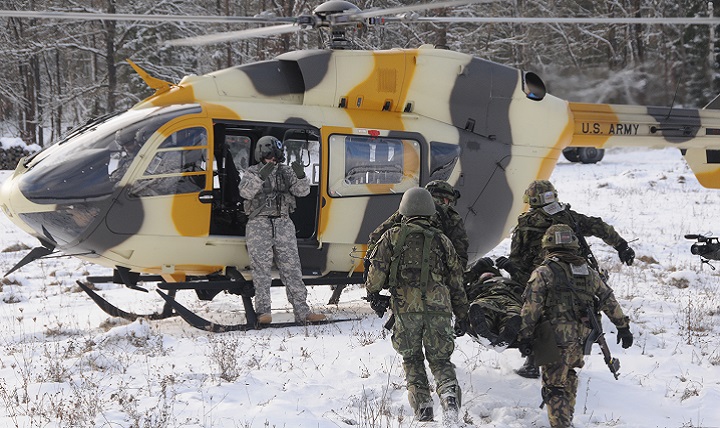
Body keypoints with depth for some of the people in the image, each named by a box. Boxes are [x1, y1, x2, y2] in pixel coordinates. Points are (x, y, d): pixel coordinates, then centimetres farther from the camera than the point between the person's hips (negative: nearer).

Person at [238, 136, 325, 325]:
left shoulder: (286, 172, 12)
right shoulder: (252, 172, 3)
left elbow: (302, 191, 3)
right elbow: (246, 192, -14)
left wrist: (300, 176, -16)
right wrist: (261, 176, -26)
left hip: (283, 224, 3)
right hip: (259, 225, -3)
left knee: (292, 267, 0)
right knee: (261, 268, -3)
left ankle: (302, 311, -1)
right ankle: (263, 312, 1)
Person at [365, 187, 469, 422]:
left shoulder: (393, 236, 7)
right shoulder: (442, 241, 14)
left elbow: (377, 268, 1)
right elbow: (456, 282, 16)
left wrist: (372, 292, 21)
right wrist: (462, 316, 22)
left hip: (406, 308, -1)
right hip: (438, 307, 1)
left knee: (412, 360, 14)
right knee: (440, 359, 12)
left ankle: (423, 408, 1)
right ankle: (449, 392, -16)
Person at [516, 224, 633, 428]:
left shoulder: (543, 273, -3)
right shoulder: (589, 273, 13)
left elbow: (530, 308, -10)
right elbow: (610, 302, 19)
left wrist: (524, 336, -9)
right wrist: (623, 327, 26)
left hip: (555, 342, -5)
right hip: (580, 342, 5)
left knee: (554, 388, -3)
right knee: (569, 381, 24)